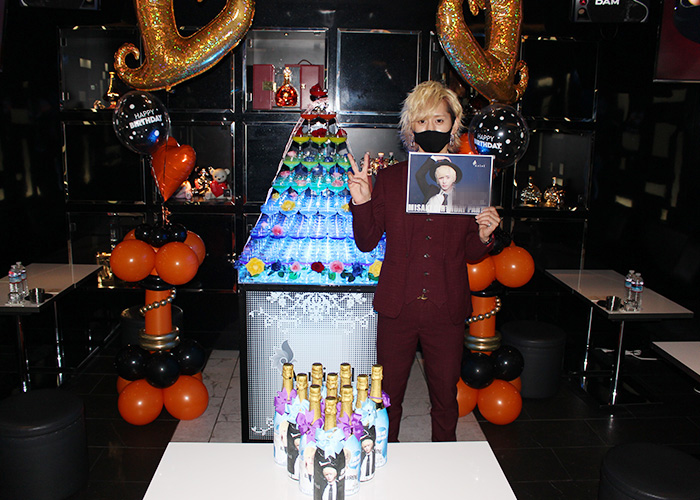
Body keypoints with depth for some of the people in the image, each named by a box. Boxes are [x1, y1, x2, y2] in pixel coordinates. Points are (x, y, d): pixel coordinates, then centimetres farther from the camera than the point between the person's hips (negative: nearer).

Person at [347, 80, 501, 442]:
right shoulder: (389, 178, 0)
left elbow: (471, 253, 10)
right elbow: (366, 242, 2)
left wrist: (484, 237, -12)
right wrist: (361, 202, -13)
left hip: (446, 311, 1)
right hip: (398, 308, 0)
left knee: (445, 397, 15)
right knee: (388, 396, 13)